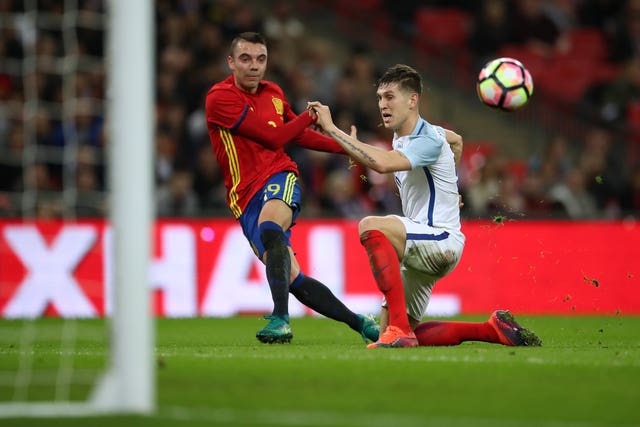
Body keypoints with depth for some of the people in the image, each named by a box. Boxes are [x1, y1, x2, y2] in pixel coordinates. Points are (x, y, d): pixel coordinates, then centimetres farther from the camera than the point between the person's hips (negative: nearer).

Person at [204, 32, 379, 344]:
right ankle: (358, 322, 8)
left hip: (280, 178, 1)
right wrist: (310, 116, 1)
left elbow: (299, 135, 28)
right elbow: (273, 137, -11)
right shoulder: (219, 98, -8)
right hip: (246, 197, -1)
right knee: (292, 280, -7)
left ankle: (281, 318, -43)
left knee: (268, 229, -35)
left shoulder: (273, 93, 11)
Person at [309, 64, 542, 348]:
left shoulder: (428, 141, -17)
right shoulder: (403, 136, 11)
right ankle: (492, 330, 12)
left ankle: (400, 329, -38)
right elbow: (456, 140, 33)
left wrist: (332, 129, -33)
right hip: (420, 250, 10)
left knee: (371, 227, -34)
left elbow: (382, 163, -37)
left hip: (442, 241, -10)